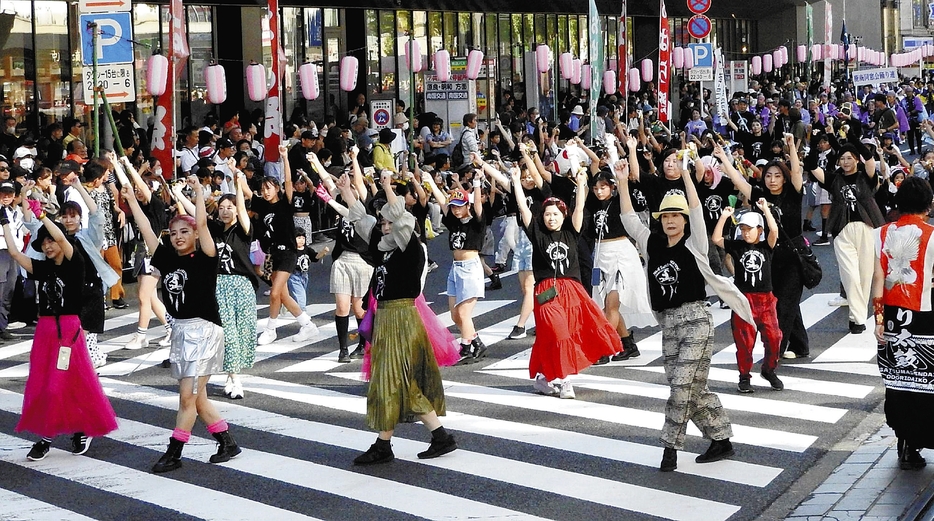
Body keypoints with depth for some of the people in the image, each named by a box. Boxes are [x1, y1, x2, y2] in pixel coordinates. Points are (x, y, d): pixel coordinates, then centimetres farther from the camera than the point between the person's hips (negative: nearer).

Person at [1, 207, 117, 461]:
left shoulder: (74, 264, -4)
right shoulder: (43, 268, 10)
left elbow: (61, 237, -20)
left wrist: (40, 213, -19)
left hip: (68, 330, -6)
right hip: (44, 330, 6)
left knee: (74, 383, -4)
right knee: (41, 385, 4)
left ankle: (84, 430, 13)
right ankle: (45, 436, 10)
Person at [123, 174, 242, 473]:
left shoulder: (205, 259, -7)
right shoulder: (167, 259, 7)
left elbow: (202, 225, -19)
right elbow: (146, 232, 10)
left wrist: (199, 193, -18)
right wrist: (131, 201, 10)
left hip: (204, 330, -7)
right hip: (180, 330, 7)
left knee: (188, 396, -7)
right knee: (197, 397, 12)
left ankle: (173, 453, -1)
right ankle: (227, 443, 24)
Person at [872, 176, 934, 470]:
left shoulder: (882, 234, 1)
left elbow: (878, 278, -1)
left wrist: (878, 318, 2)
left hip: (892, 315, 4)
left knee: (897, 379, 12)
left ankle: (904, 441, 21)